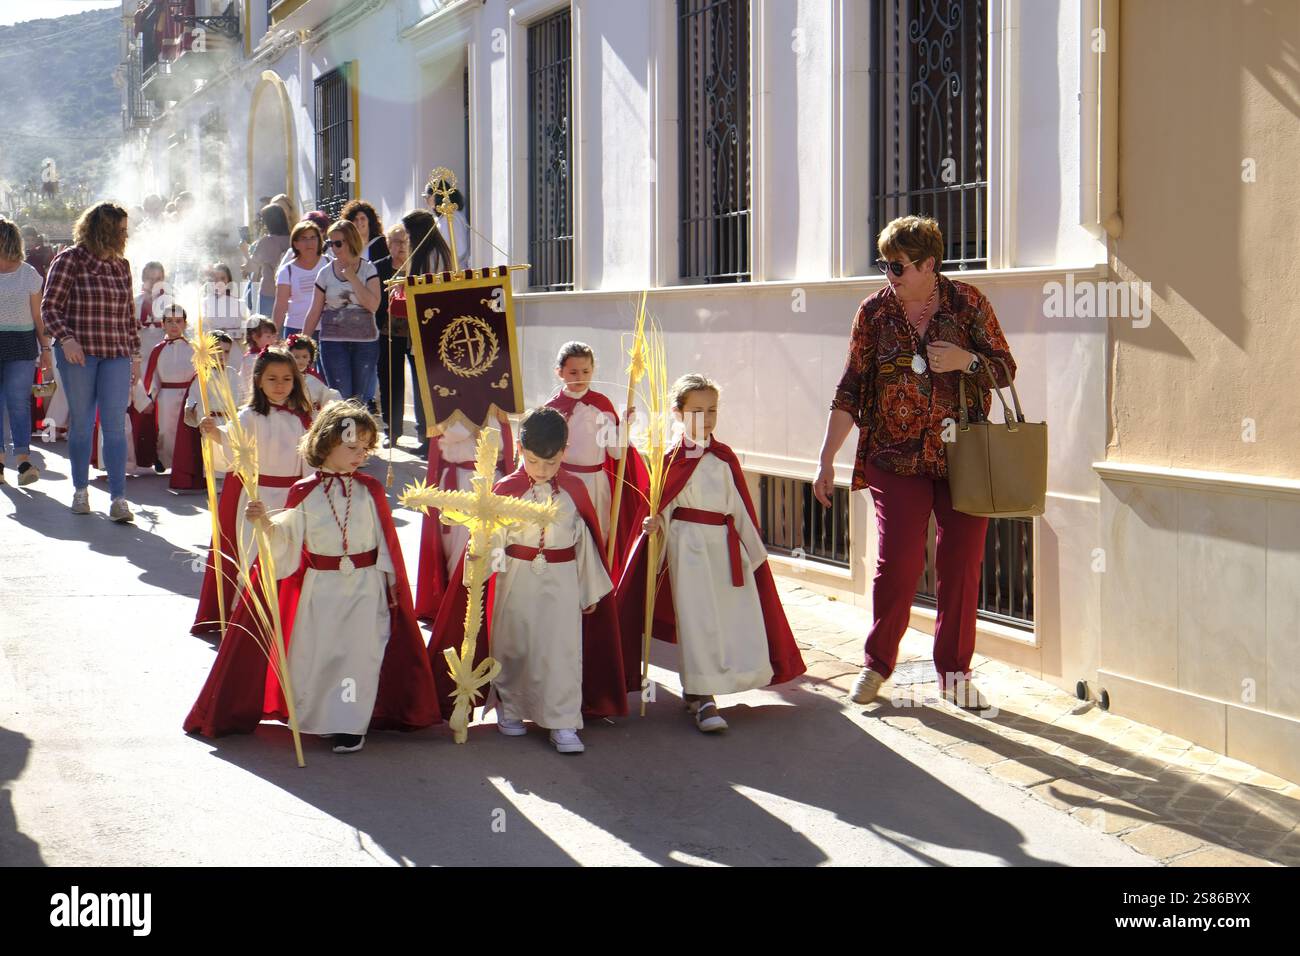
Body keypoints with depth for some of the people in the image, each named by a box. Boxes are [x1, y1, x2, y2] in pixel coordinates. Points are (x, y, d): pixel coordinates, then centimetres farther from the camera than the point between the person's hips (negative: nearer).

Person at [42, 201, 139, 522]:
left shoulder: (121, 265, 12)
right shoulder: (69, 260, -2)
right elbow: (50, 307, -4)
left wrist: (135, 354, 14)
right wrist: (66, 339, -19)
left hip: (116, 355, 3)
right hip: (78, 354, -3)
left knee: (115, 426, -6)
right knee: (81, 422, 6)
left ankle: (118, 499, -8)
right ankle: (81, 490, 21)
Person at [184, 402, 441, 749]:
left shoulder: (370, 490, -1)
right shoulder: (304, 493, -2)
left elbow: (386, 539, 3)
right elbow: (287, 537, -1)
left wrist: (391, 582, 3)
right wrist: (266, 522, -20)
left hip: (365, 586, -1)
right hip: (319, 587, 1)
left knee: (358, 652, -4)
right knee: (314, 653, 7)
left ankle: (350, 723, 3)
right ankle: (317, 715, 25)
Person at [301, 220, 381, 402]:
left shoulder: (368, 269, 2)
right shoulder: (325, 273, 4)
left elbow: (373, 305, -10)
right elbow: (315, 312, 8)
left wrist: (353, 278, -12)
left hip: (365, 341, 0)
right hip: (334, 341, 0)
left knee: (360, 399, 5)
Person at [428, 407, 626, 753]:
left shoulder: (574, 490, 2)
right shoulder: (506, 489, -4)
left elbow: (584, 540, 8)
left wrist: (591, 590, 11)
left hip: (562, 581, 1)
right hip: (517, 579, 0)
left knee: (562, 650, -3)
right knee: (513, 645, 11)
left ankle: (563, 724, 2)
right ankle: (509, 709, 30)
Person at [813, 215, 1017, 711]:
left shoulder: (967, 302, 0)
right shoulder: (874, 312, 2)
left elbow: (1005, 369, 6)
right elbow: (849, 391, 4)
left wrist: (967, 360, -16)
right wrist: (826, 460, 1)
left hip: (964, 458, 0)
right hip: (897, 459, 0)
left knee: (961, 564, 2)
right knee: (898, 560, -9)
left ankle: (954, 673, 16)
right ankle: (877, 663, 13)